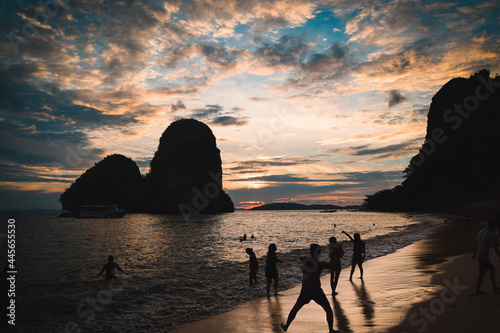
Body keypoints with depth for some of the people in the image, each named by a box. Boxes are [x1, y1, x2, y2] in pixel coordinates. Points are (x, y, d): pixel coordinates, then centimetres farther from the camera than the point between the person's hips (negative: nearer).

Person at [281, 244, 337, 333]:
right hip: (317, 291, -2)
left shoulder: (304, 261, -3)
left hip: (305, 291, 3)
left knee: (295, 309, 21)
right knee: (328, 310, 17)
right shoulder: (320, 264, -11)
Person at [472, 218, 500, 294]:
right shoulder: (491, 235, -15)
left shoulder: (481, 231, 9)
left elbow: (475, 243, 18)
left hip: (479, 255, 8)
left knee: (492, 269, 20)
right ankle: (477, 290, 8)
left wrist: (474, 252, 28)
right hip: (484, 256, -8)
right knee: (482, 274, 1)